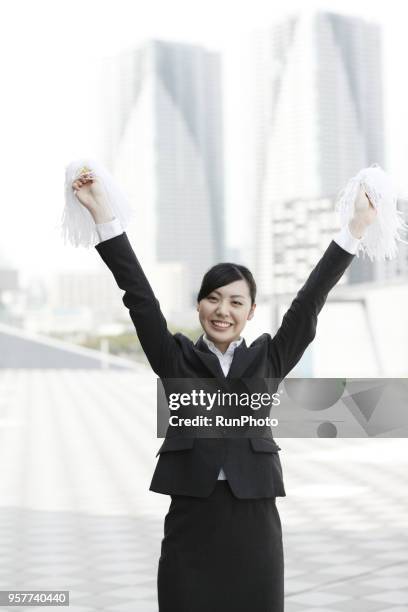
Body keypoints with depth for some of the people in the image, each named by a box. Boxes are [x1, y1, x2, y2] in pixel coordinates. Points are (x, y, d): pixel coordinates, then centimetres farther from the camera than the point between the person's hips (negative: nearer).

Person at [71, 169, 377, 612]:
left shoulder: (268, 360, 11)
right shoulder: (177, 359, 9)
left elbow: (309, 302, 9)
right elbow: (140, 296, 4)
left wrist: (356, 226, 6)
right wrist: (102, 214, -1)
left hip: (254, 521, 1)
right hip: (191, 519, -1)